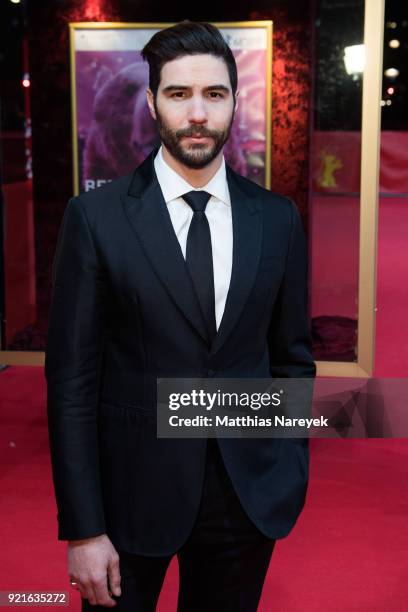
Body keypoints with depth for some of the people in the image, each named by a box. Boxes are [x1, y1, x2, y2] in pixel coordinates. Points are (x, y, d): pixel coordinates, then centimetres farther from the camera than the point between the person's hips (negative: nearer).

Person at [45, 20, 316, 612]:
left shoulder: (277, 218, -1)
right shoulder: (96, 216, -9)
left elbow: (292, 355, 8)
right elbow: (72, 380, -9)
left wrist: (291, 472, 6)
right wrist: (83, 530, -10)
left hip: (250, 492, 3)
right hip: (134, 491, -2)